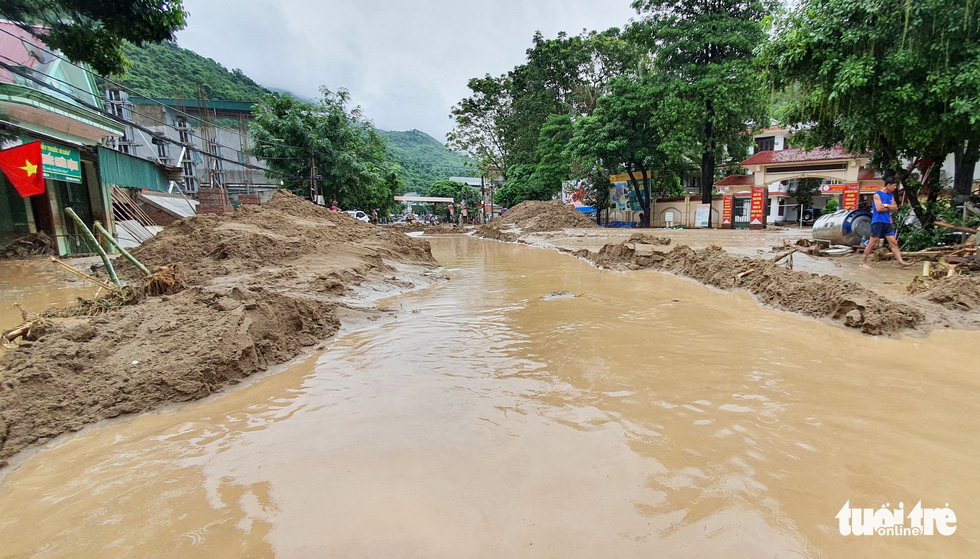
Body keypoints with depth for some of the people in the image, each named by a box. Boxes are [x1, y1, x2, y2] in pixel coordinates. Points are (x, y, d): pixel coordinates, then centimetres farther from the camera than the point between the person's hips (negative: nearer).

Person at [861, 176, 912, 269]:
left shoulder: (891, 195, 16)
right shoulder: (877, 194, -6)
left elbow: (895, 208, 8)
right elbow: (879, 208, -15)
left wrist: (885, 205, -8)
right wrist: (890, 208, 0)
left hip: (887, 222, 7)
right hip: (877, 222, -7)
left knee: (893, 242, 4)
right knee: (873, 243, -6)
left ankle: (901, 262, 3)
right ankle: (863, 262, 0)